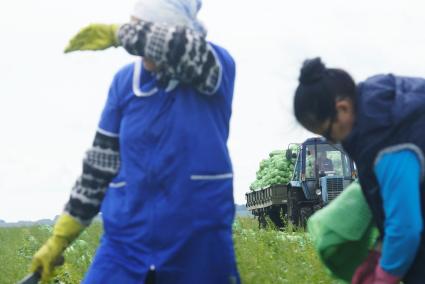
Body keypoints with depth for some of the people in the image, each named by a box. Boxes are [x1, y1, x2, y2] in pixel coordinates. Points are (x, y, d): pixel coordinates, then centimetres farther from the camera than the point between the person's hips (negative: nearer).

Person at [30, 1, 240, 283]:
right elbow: (101, 164, 9)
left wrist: (118, 33, -18)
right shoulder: (125, 81, 3)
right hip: (126, 244, 3)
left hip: (201, 249, -2)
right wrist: (60, 236, 9)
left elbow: (188, 49, -31)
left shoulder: (217, 67, -6)